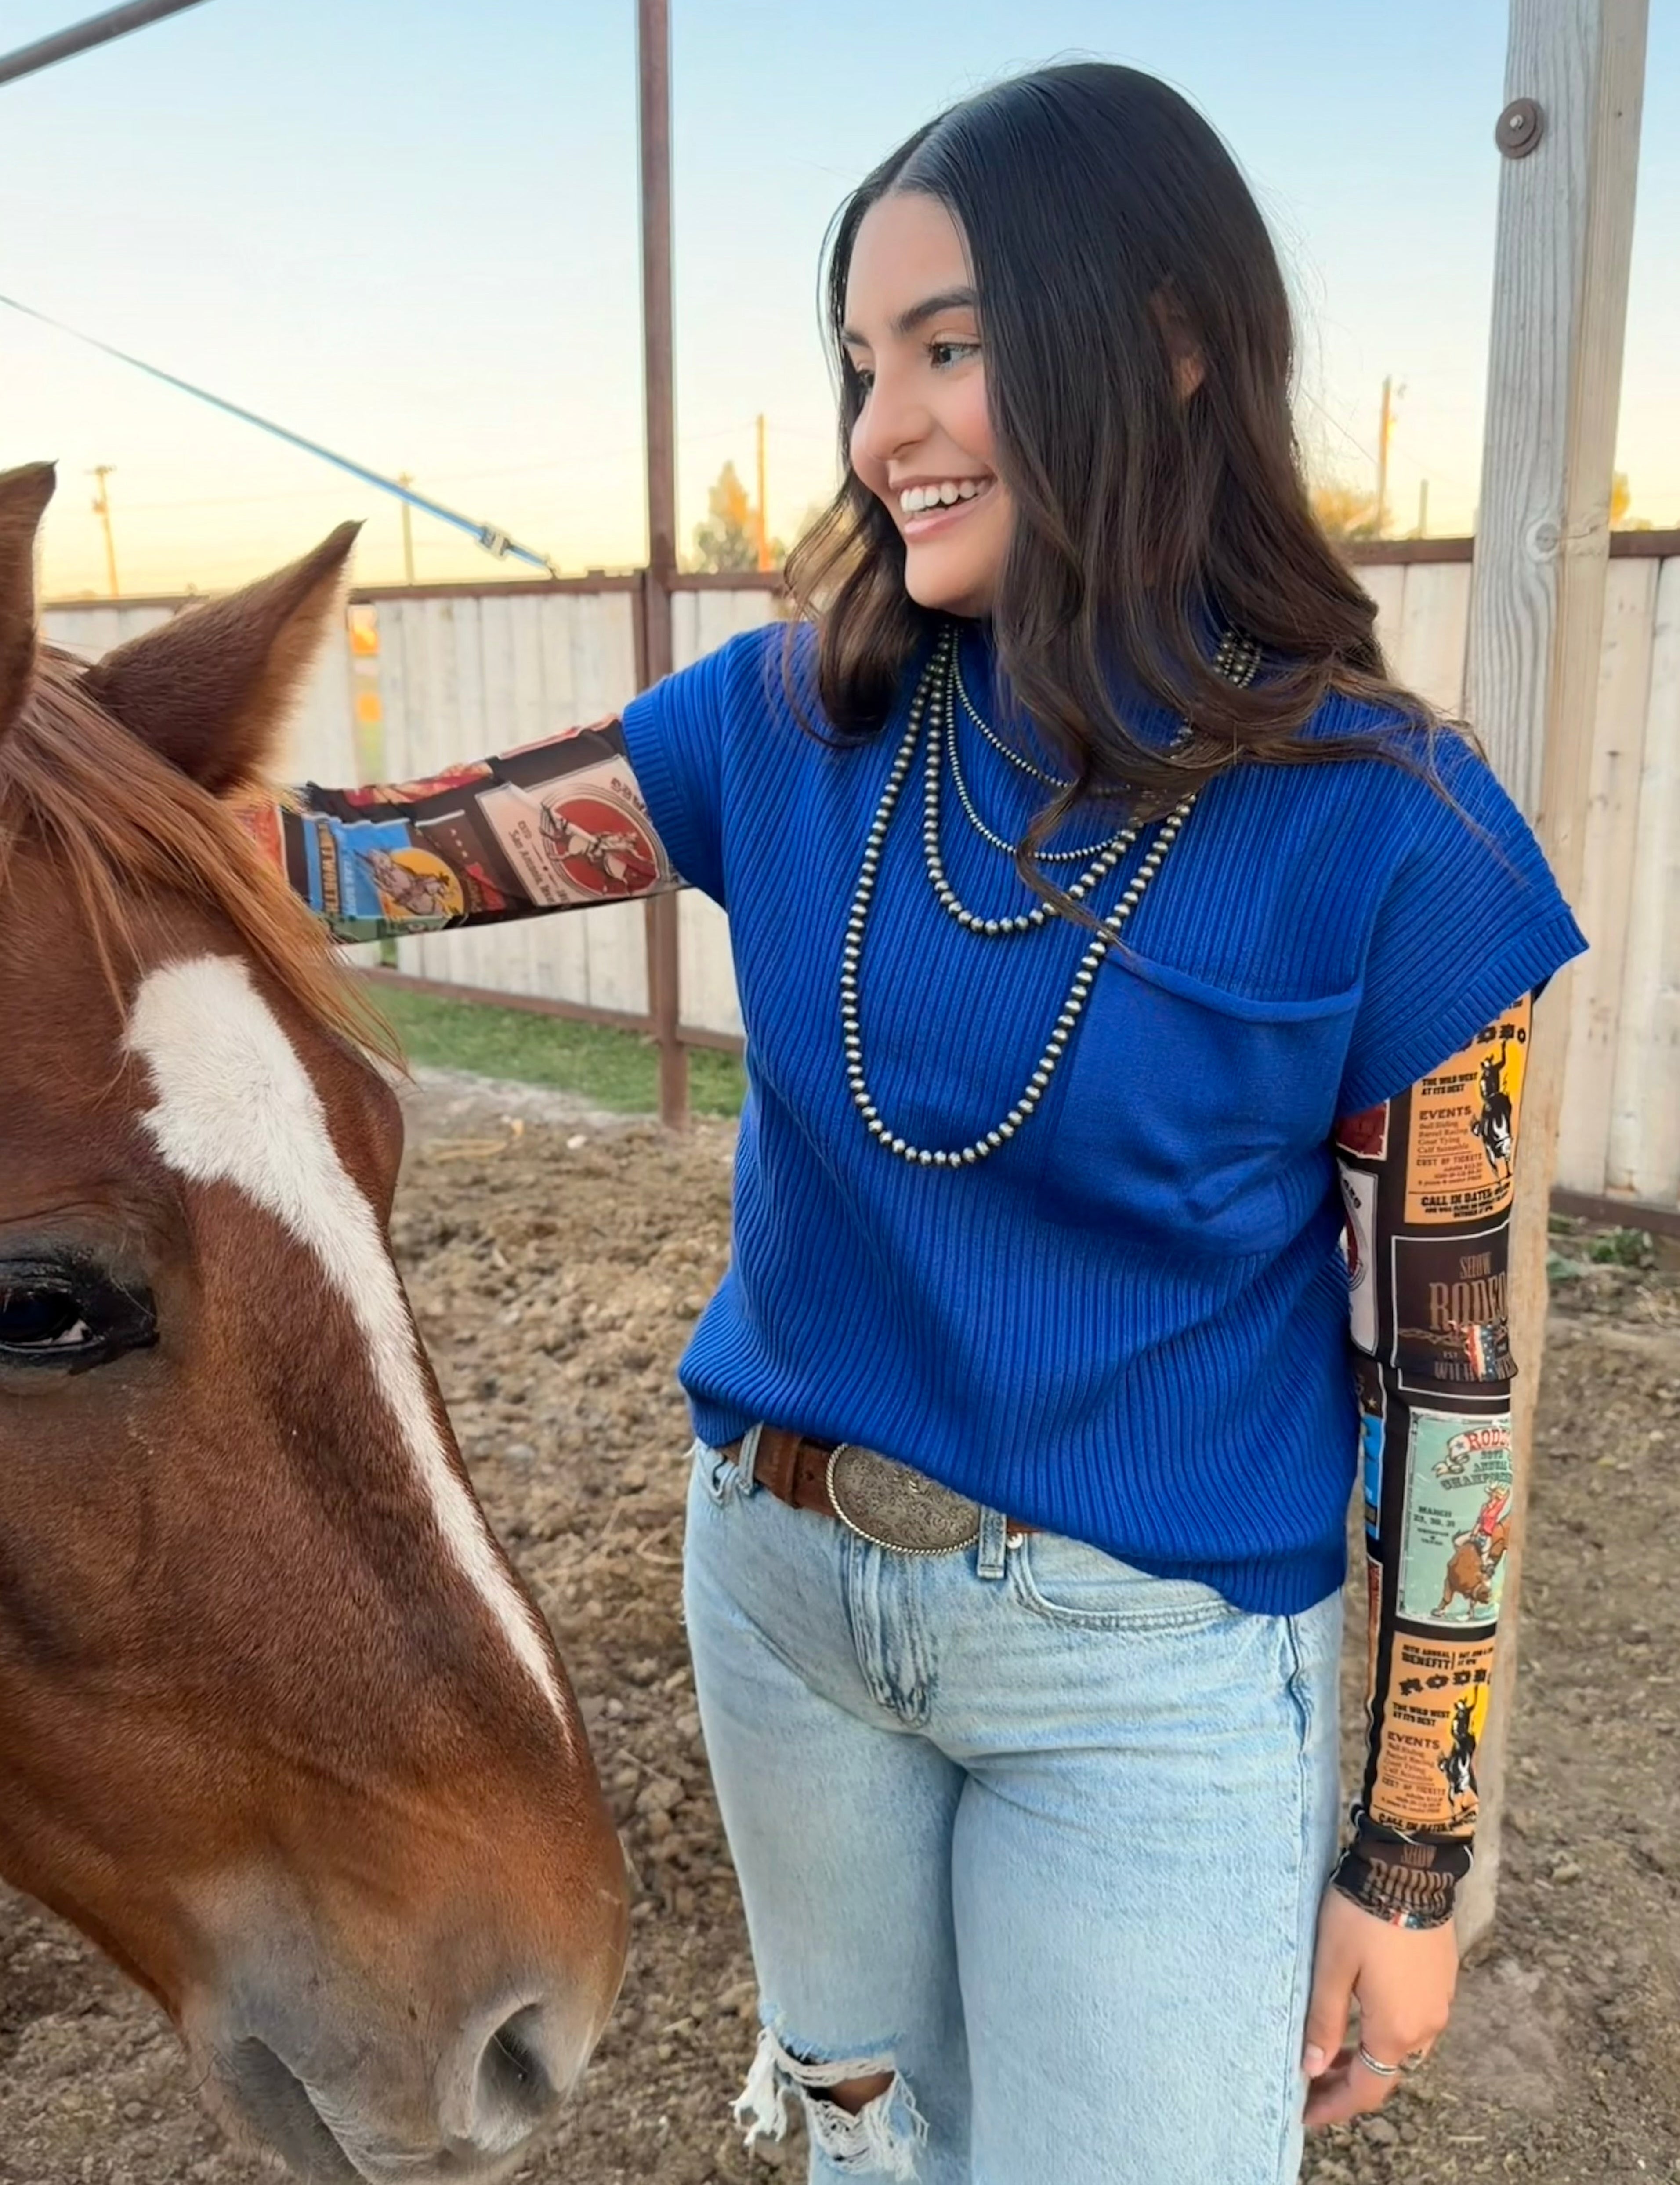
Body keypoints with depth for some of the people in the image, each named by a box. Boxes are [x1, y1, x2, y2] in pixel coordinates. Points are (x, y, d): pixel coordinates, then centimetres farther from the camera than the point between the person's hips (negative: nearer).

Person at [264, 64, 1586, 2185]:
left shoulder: (1379, 825, -17)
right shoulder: (793, 722, -6)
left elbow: (1444, 1365, -12)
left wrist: (1410, 1856, -6)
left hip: (1149, 1665, -3)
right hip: (779, 1579, 4)